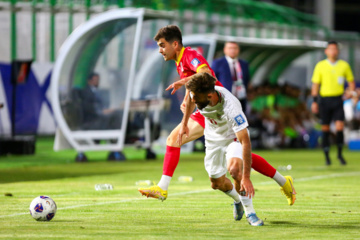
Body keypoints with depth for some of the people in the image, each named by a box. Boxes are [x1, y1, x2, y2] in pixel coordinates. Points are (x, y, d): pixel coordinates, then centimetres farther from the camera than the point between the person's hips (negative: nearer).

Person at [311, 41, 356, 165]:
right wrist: (314, 101, -1)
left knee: (339, 126, -11)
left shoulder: (344, 65, 5)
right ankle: (327, 156, 15)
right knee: (325, 128, 3)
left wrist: (352, 92, -4)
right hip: (324, 99, 0)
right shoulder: (320, 66, 2)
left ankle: (340, 154, 7)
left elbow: (351, 81, 14)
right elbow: (315, 84, 4)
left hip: (338, 99, 0)